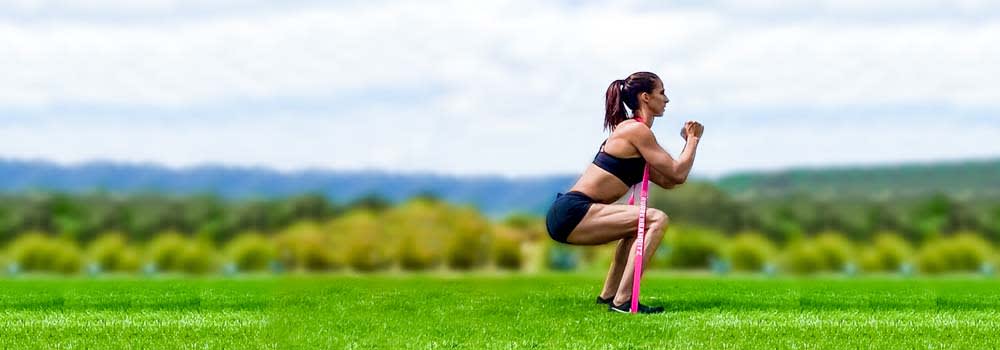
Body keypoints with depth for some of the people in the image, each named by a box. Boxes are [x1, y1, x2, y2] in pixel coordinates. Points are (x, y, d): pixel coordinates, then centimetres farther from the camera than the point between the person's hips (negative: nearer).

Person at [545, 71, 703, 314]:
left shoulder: (630, 129, 22)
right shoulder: (637, 130, -8)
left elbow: (667, 181, 22)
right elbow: (677, 174, -10)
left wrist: (688, 141, 20)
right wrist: (693, 140, 5)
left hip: (567, 214, 10)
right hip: (572, 214, -10)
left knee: (638, 225, 31)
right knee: (657, 219, -17)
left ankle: (608, 294, 30)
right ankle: (622, 300, -21)